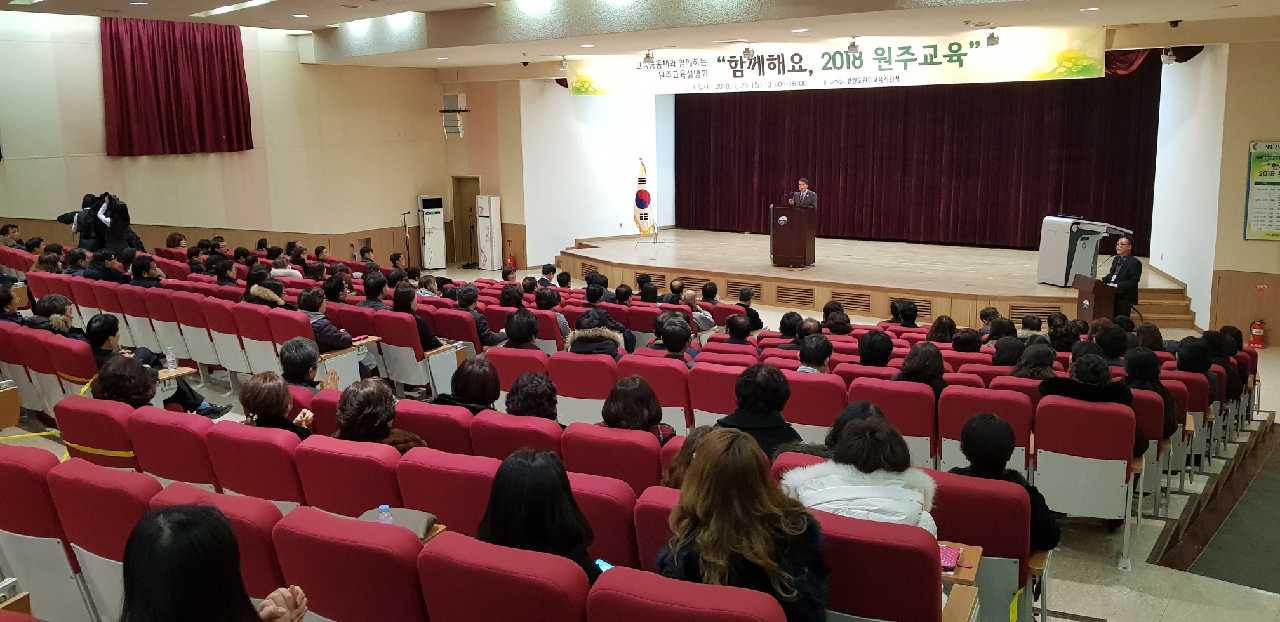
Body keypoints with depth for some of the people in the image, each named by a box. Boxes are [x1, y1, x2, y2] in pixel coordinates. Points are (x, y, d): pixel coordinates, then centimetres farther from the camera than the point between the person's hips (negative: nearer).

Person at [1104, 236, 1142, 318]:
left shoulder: (1135, 263, -12)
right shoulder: (1116, 259, 15)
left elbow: (1133, 282, -19)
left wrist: (1118, 286, -26)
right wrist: (1104, 280, 3)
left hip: (1125, 299, -8)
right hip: (1112, 296, 8)